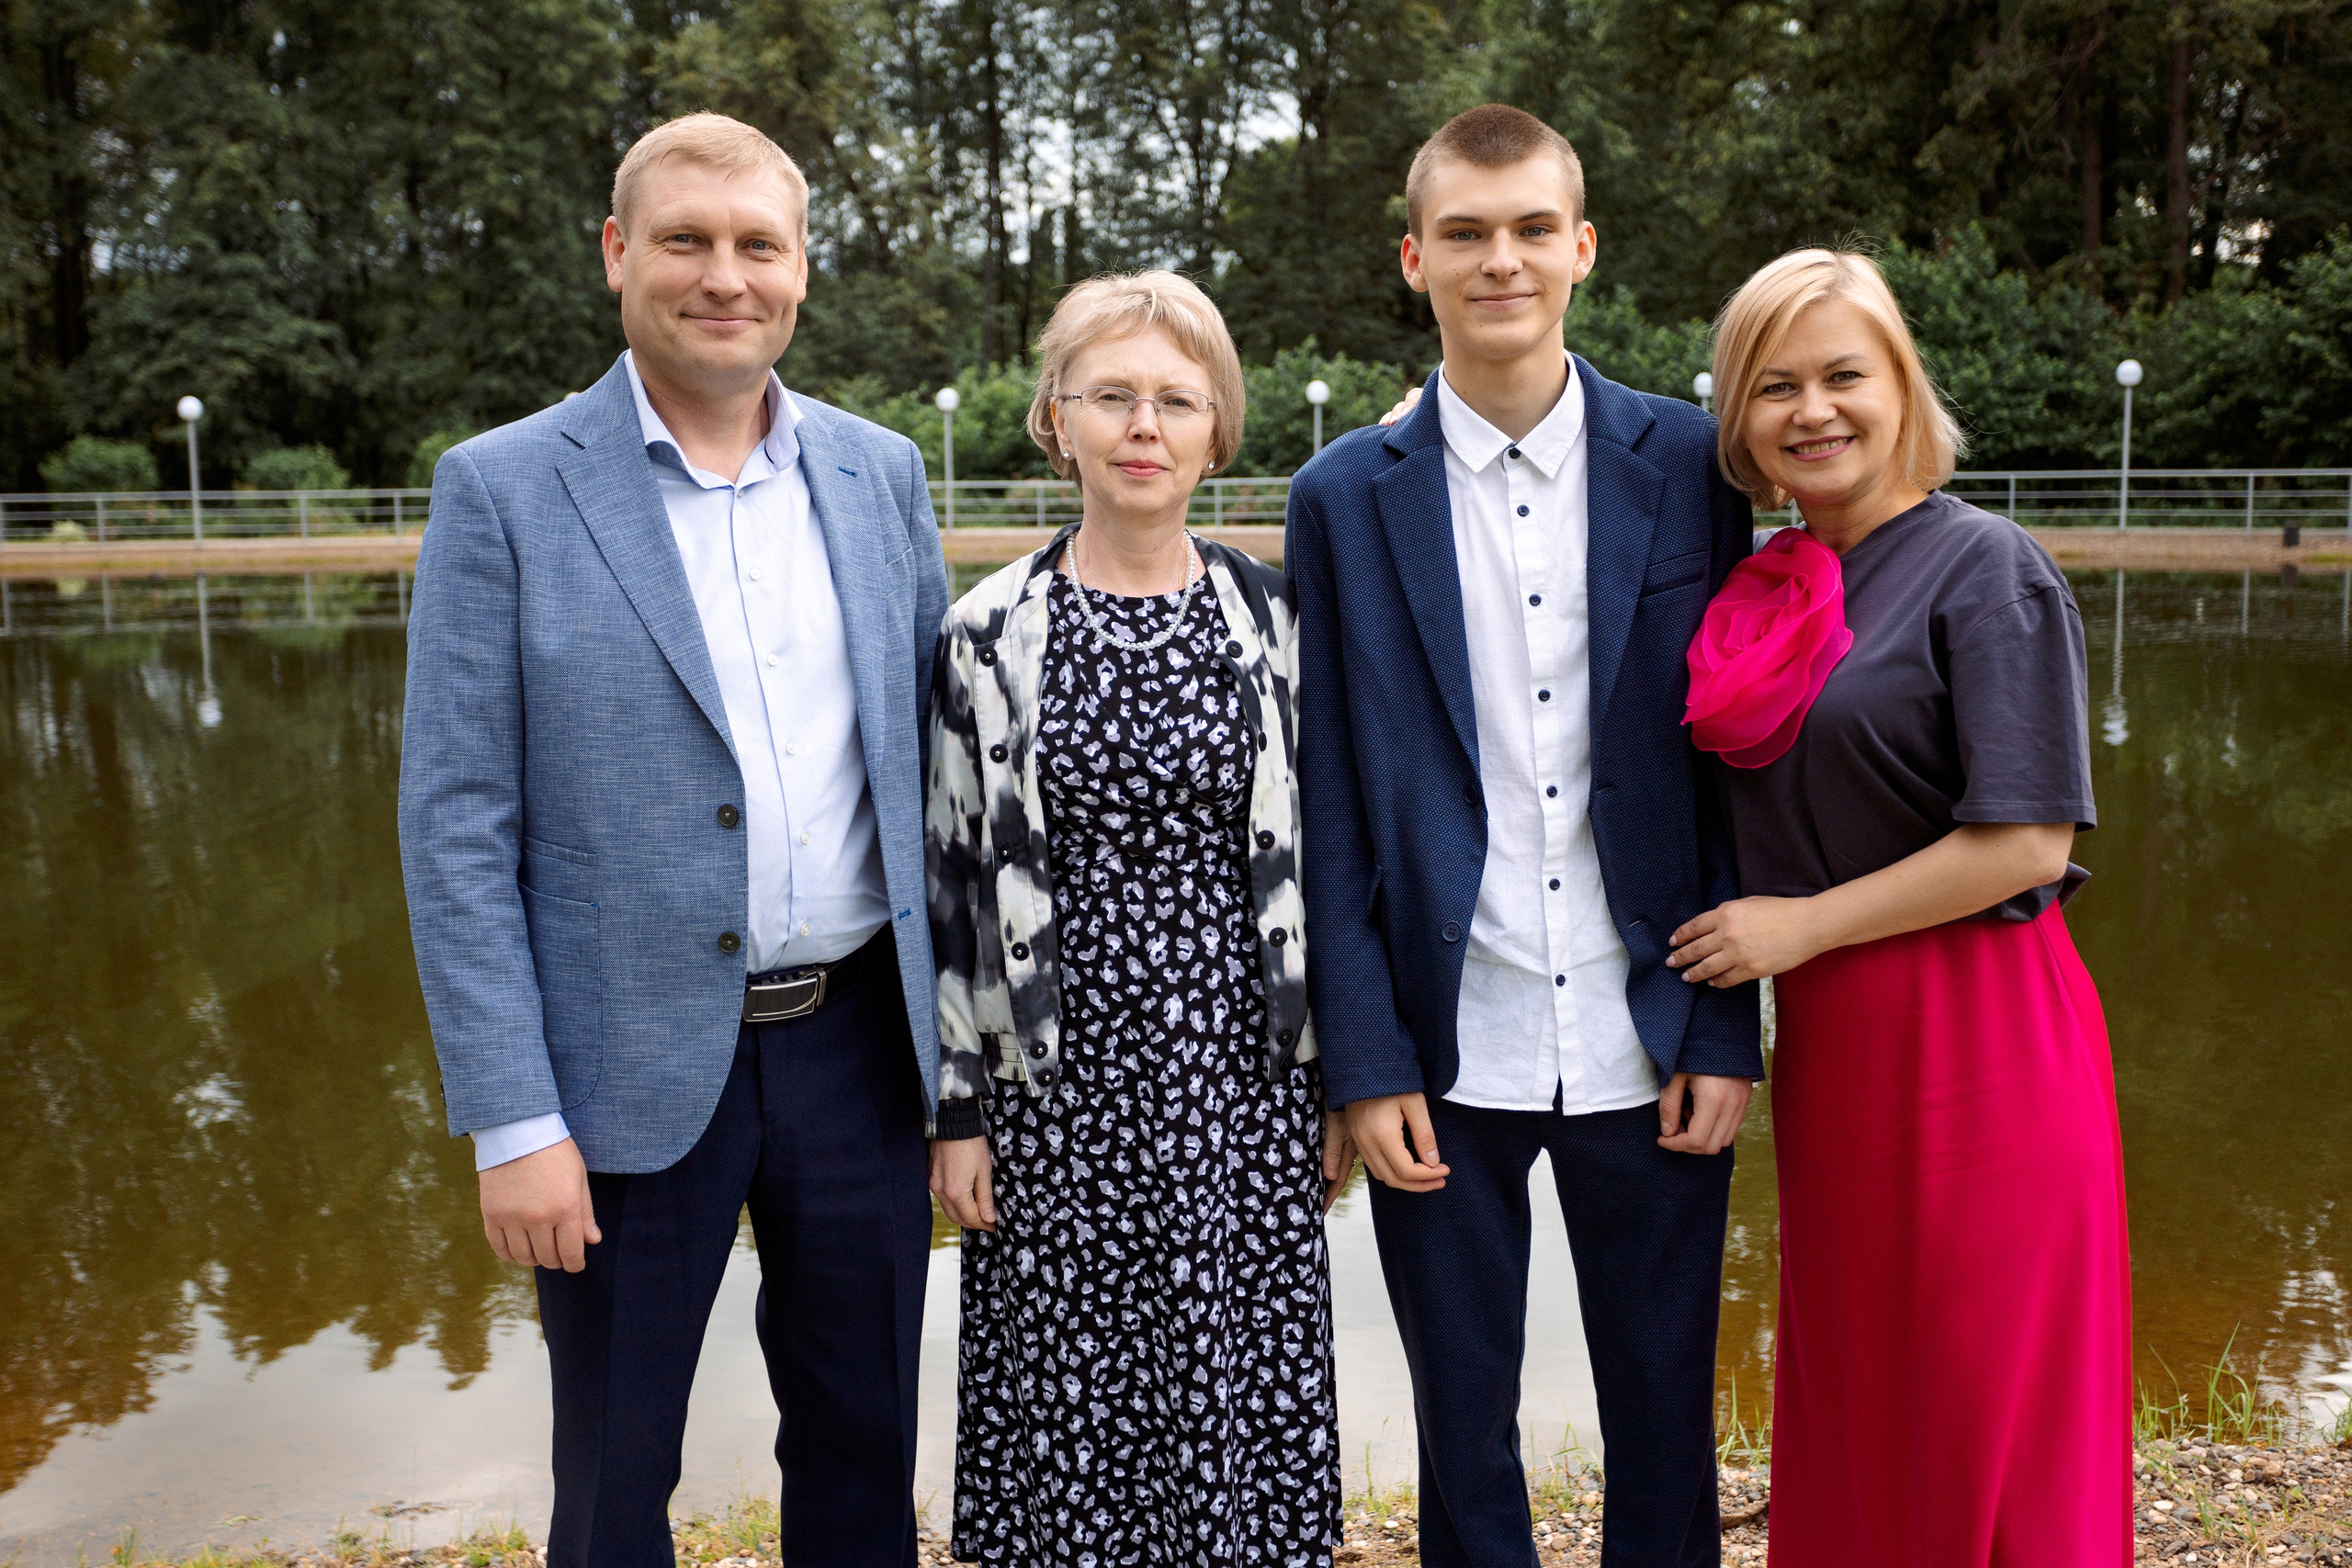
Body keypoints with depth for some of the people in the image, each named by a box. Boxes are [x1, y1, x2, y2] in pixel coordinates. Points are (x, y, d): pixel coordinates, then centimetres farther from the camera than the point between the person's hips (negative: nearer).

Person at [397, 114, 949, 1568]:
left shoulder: (881, 473, 4)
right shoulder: (503, 490, -7)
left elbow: (933, 749, 9)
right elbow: (457, 826, -8)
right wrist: (513, 1122, -11)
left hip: (860, 1040, 3)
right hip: (633, 1065, -3)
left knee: (865, 1446, 18)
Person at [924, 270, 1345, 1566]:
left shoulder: (1275, 621, 3)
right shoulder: (986, 636, -1)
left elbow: (1318, 856, 7)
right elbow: (951, 881, 2)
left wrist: (1337, 1081, 6)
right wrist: (957, 1109, 1)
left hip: (1244, 1080, 1)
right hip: (1059, 1083, -1)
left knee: (1247, 1401, 7)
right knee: (1070, 1411, 8)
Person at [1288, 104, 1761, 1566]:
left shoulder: (1689, 463, 1)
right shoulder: (1349, 494, 1)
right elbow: (1332, 804, 0)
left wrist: (1726, 1032, -2)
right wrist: (1365, 1061, -4)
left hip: (1648, 1045, 1)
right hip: (1448, 1049, 0)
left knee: (1666, 1420, 14)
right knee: (1465, 1427, 14)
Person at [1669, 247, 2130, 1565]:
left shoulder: (1985, 568, -10)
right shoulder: (1767, 589, 8)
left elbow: (2030, 842, -16)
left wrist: (1802, 926, -12)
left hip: (1976, 1037, -6)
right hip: (1829, 1044, 6)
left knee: (1984, 1419, 7)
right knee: (1852, 1390, 18)